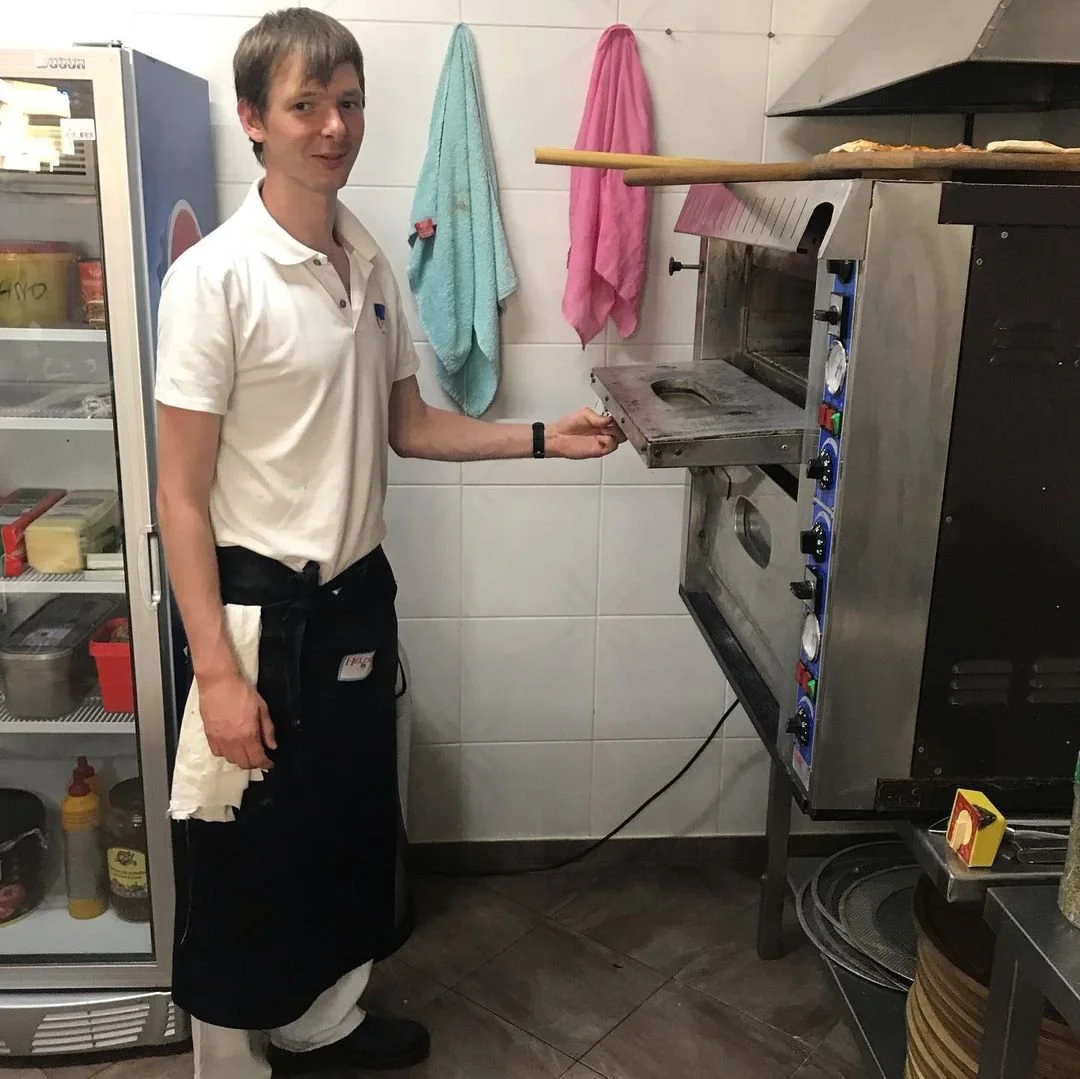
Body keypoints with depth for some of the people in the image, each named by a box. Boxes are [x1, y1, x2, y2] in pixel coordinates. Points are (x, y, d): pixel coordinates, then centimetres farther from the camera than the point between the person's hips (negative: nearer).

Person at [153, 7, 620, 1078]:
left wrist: (544, 437, 2)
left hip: (358, 594, 7)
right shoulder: (214, 276, -16)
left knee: (354, 822, 20)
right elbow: (182, 494, -16)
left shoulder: (372, 264, 5)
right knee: (248, 854, 9)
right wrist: (217, 672, -19)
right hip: (260, 603, -7)